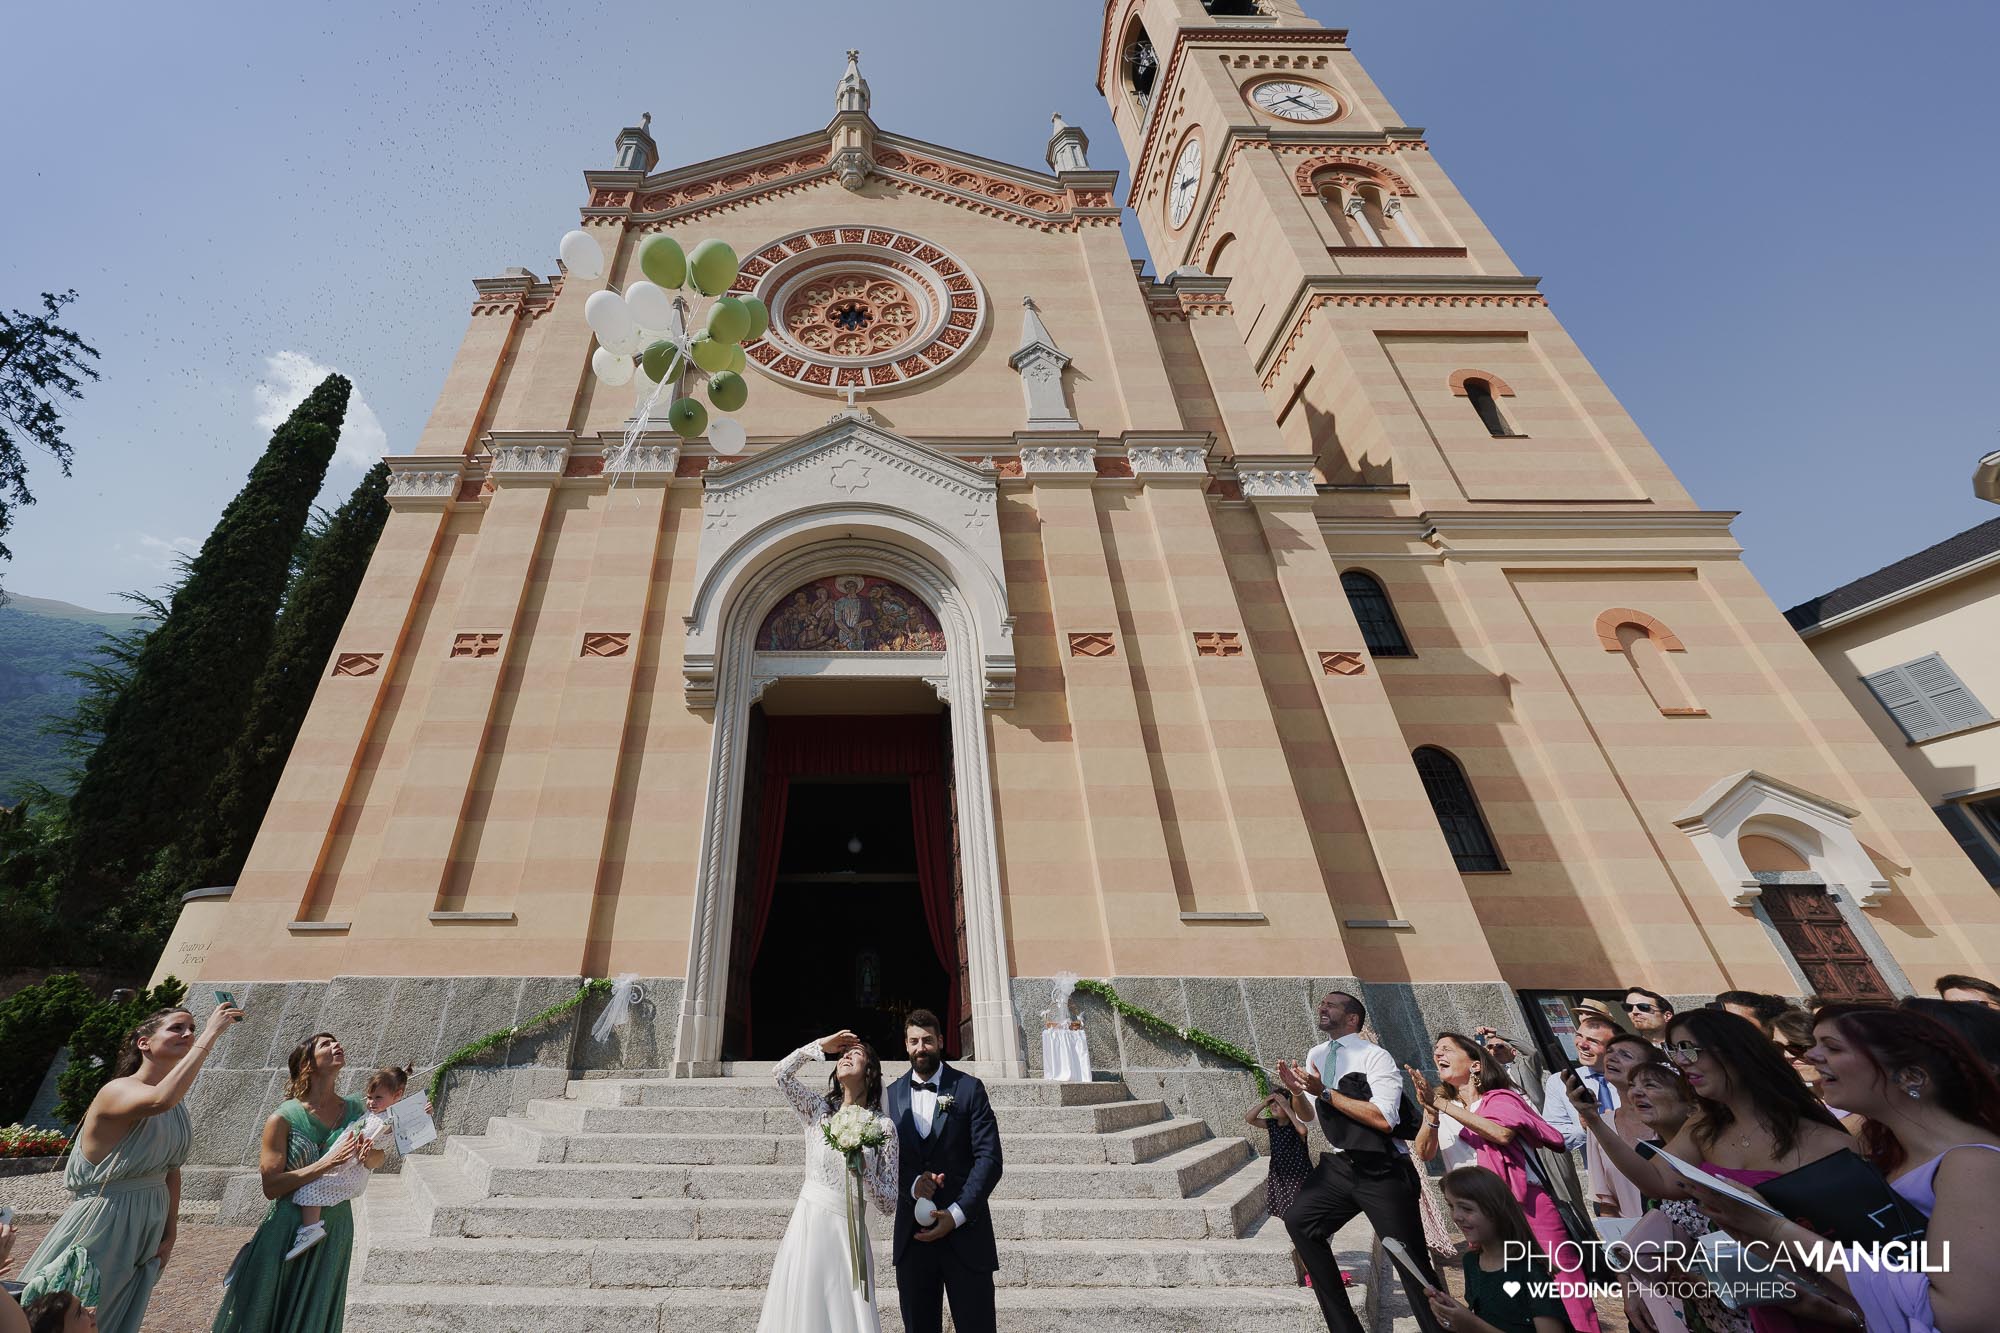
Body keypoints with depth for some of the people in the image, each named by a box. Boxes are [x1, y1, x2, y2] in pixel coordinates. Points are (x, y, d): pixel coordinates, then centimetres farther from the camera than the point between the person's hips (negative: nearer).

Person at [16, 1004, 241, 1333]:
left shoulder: (177, 1101, 1)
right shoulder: (118, 1090, -23)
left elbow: (170, 1169, 9)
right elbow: (160, 1100, -49)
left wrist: (170, 1232, 9)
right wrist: (210, 1035, -45)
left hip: (149, 1226, 7)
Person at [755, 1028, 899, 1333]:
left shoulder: (883, 1126, -2)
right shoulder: (819, 1109, 4)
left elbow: (888, 1205, -3)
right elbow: (783, 1073, -12)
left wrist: (864, 1169, -20)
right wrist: (821, 1045, -4)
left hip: (846, 1233, -1)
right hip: (806, 1226, 1)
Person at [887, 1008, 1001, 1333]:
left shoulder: (969, 1088, -4)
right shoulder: (891, 1095, 5)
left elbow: (989, 1158, -7)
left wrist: (957, 1213, -15)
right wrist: (912, 1183, -14)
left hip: (965, 1230, -2)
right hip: (912, 1233, 3)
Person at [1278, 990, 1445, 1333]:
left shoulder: (1375, 1056, -13)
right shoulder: (1316, 1055, 7)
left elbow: (1384, 1119, -24)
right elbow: (1306, 1114, 16)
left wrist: (1326, 1092, -24)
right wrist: (1296, 1090, -7)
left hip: (1382, 1171, -6)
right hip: (1339, 1165, 7)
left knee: (1411, 1260, -1)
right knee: (1298, 1220, 0)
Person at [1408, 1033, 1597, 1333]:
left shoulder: (1499, 1098, -4)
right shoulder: (1444, 1107, 9)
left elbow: (1502, 1132, -27)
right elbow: (1424, 1153, -5)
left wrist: (1442, 1104, -29)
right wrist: (1431, 1112, -23)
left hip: (1528, 1205, -5)